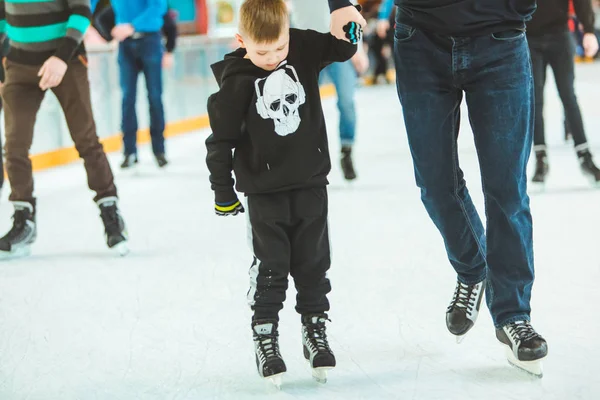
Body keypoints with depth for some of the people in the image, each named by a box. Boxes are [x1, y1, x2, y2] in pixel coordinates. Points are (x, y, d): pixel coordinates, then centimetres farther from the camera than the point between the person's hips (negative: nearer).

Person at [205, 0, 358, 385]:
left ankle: (315, 329, 24)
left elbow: (342, 49, -4)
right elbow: (222, 137, -9)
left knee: (313, 262, 11)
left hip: (310, 181, 3)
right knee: (271, 266, 1)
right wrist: (223, 191, -5)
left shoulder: (303, 47, -6)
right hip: (264, 190, -3)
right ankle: (264, 333, 15)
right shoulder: (237, 81, -15)